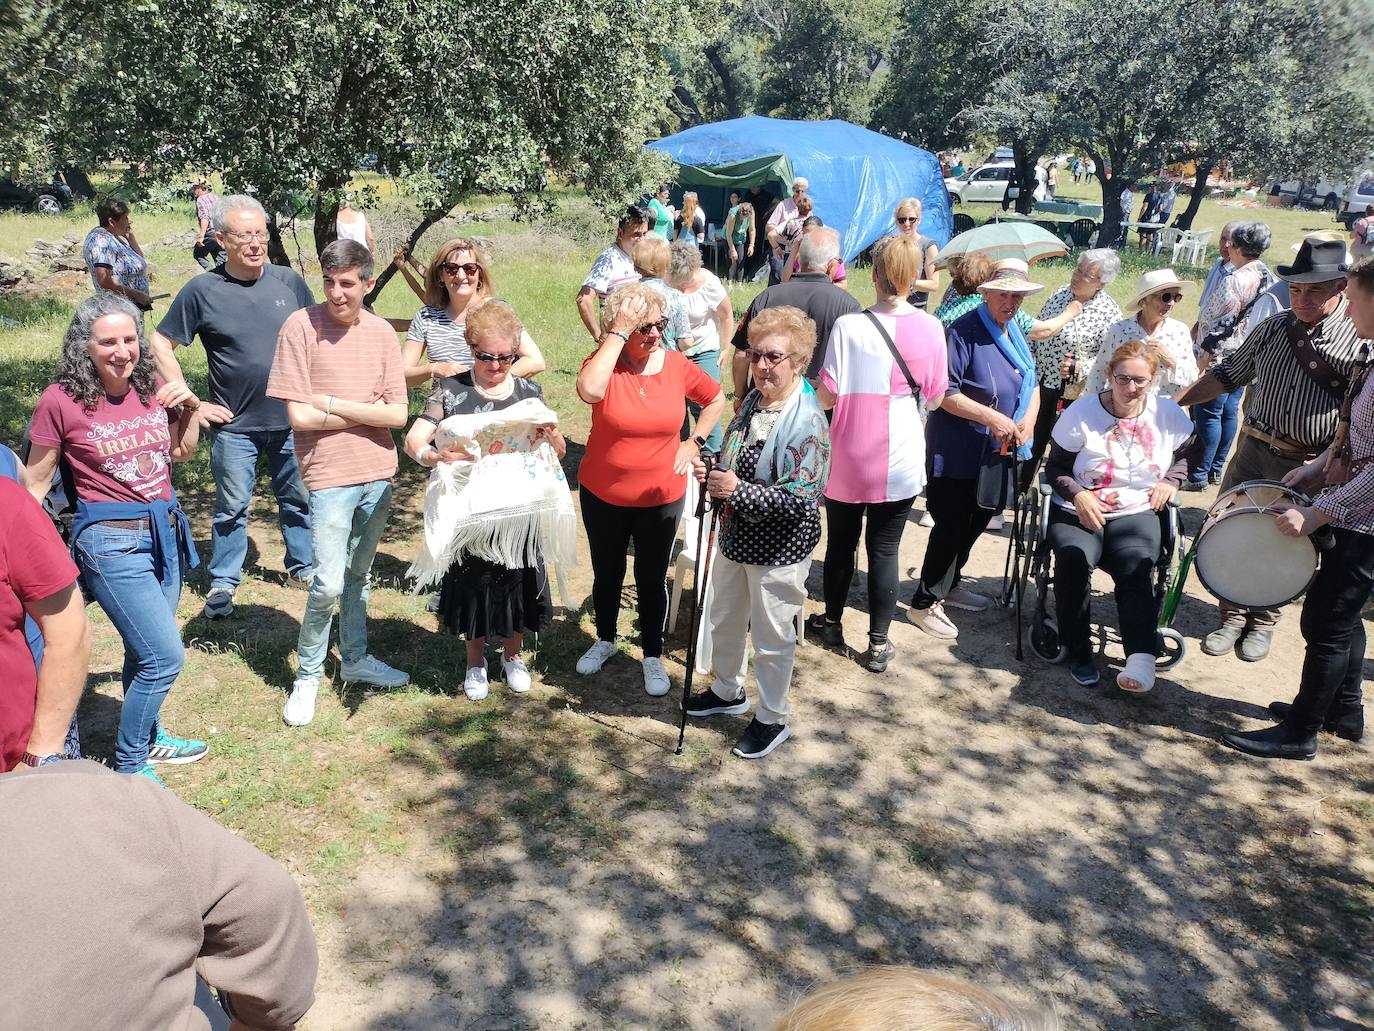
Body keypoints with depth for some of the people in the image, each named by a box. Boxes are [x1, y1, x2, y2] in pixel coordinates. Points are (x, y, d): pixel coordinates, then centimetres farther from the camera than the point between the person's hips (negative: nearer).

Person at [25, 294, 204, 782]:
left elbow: (180, 452, 18)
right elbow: (35, 484, -2)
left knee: (146, 650, 19)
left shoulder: (152, 388, 1)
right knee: (165, 655, -7)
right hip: (111, 539, -5)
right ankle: (129, 765, 14)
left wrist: (190, 407, 2)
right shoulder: (61, 401, -12)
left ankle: (147, 737, 41)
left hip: (165, 529, 5)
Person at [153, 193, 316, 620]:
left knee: (298, 499, 15)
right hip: (235, 426, -2)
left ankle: (302, 566, 33)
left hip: (292, 420, 3)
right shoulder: (202, 290, -8)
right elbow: (160, 346, -2)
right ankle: (222, 584, 22)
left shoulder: (288, 281, 0)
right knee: (232, 508, 7)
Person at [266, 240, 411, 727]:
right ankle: (307, 674, 15)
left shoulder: (381, 332, 2)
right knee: (328, 584, -6)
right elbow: (299, 415, -14)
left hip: (378, 473, 4)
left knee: (358, 576, 18)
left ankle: (356, 659, 35)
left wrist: (334, 404, -12)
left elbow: (398, 414, -4)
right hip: (330, 475, -4)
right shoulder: (301, 326, -9)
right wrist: (369, 410, -8)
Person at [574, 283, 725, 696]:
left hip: (661, 498, 0)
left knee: (651, 580, 12)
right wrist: (618, 333, -31)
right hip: (603, 495, 0)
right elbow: (589, 391, -38)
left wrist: (694, 442, -1)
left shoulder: (676, 365, -8)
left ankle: (653, 656, 31)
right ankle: (605, 640, 44)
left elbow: (717, 399, 9)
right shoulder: (604, 361, -13)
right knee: (606, 574, 20)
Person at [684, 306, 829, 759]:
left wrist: (739, 490, -32)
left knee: (772, 639, 10)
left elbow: (800, 500, -26)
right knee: (724, 621, 24)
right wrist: (711, 470, -5)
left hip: (778, 551, -8)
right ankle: (728, 691, 49)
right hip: (736, 539, 8)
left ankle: (773, 720, 31)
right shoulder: (753, 402, 2)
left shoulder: (806, 422, -23)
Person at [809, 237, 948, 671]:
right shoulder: (930, 329, -7)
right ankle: (878, 643, 17)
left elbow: (827, 395, -12)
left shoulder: (848, 326, -14)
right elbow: (935, 398, 1)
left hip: (848, 460, -1)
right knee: (885, 549, 10)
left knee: (841, 542, 17)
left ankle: (832, 622, 35)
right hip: (900, 463, 1)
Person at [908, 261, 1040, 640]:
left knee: (978, 519, 19)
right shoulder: (964, 332, -17)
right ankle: (925, 603, 10)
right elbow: (944, 393, -22)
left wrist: (1029, 419, -2)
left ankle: (948, 585, 38)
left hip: (995, 451, 9)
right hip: (957, 450, -9)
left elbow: (1031, 383, 17)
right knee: (951, 526, -4)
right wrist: (992, 417, -24)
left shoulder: (1015, 333, 11)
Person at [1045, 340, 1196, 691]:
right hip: (1079, 512, -1)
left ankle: (1141, 658, -35)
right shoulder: (1083, 411, -5)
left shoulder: (1168, 415, 3)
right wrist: (1078, 495, -17)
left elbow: (1186, 455, 22)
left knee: (1138, 567, -30)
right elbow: (1056, 467, 0)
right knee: (1074, 557, -33)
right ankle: (1079, 653, -19)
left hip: (1137, 513, 2)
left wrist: (1171, 480, 2)